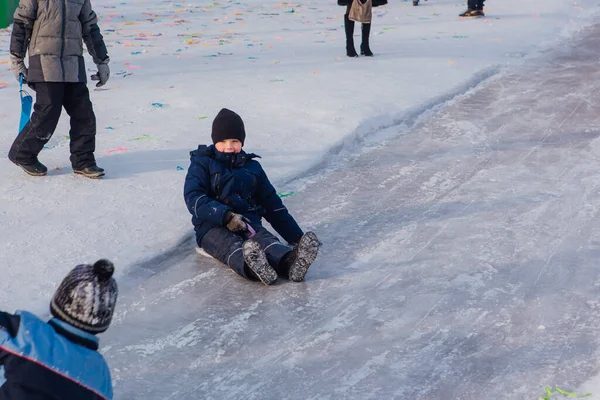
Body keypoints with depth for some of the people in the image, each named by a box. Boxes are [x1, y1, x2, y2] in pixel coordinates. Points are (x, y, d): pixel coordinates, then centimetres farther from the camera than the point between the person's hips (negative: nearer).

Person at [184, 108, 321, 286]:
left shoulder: (252, 167, 20)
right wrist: (226, 216, -22)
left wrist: (296, 236, 16)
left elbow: (272, 204, 23)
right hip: (212, 226, -3)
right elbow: (193, 199, -7)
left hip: (248, 222, 3)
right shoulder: (202, 163, 7)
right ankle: (251, 267, -72)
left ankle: (289, 263, -64)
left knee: (265, 239, -31)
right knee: (233, 245, -37)